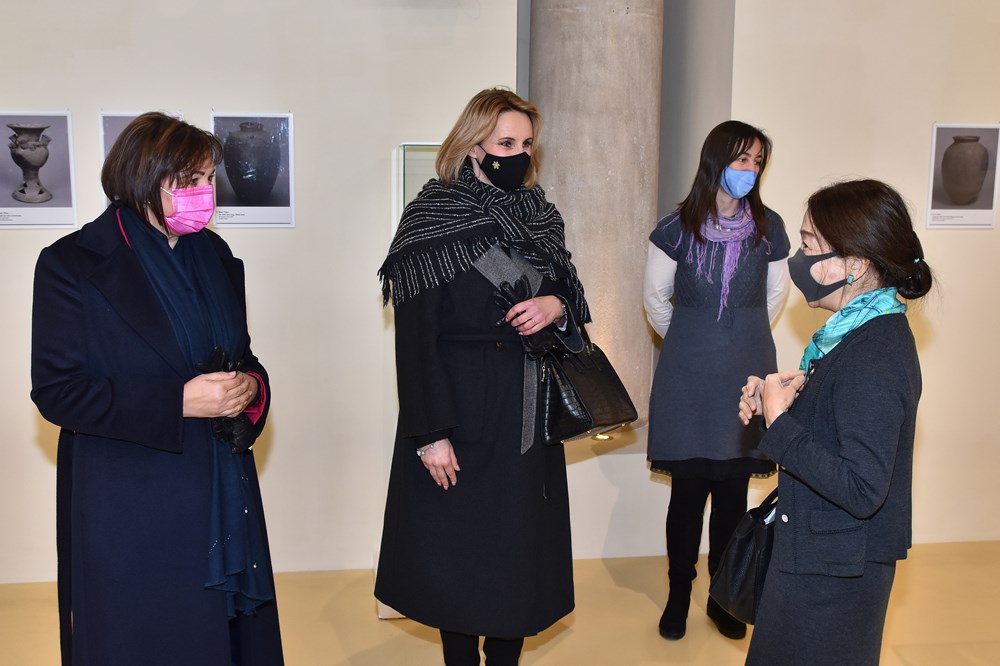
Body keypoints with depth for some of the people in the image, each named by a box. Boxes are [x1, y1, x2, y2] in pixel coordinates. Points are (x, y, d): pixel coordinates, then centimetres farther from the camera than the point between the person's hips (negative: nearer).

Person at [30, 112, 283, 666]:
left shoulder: (214, 256, 10)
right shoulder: (71, 264, -7)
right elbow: (56, 390, -12)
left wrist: (251, 387, -7)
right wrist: (178, 401, -21)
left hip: (224, 500, 5)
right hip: (128, 511, -5)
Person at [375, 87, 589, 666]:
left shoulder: (540, 215, 7)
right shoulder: (433, 217, -9)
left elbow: (571, 293, 16)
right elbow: (414, 335, -13)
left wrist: (556, 307, -9)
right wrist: (431, 433, -18)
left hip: (530, 407, 5)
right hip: (462, 408, -5)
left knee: (523, 545, 12)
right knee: (460, 548, 6)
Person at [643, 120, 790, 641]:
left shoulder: (768, 226, 1)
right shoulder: (679, 227, -5)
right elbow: (655, 297, 6)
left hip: (747, 371, 2)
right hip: (688, 376, -1)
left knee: (733, 490, 8)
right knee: (688, 490, 3)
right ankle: (679, 596, 20)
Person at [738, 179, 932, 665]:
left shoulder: (874, 360, -28)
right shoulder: (866, 329, 1)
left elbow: (861, 489, -31)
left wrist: (779, 422, -26)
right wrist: (775, 401, -4)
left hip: (833, 570, -9)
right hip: (824, 553, 9)